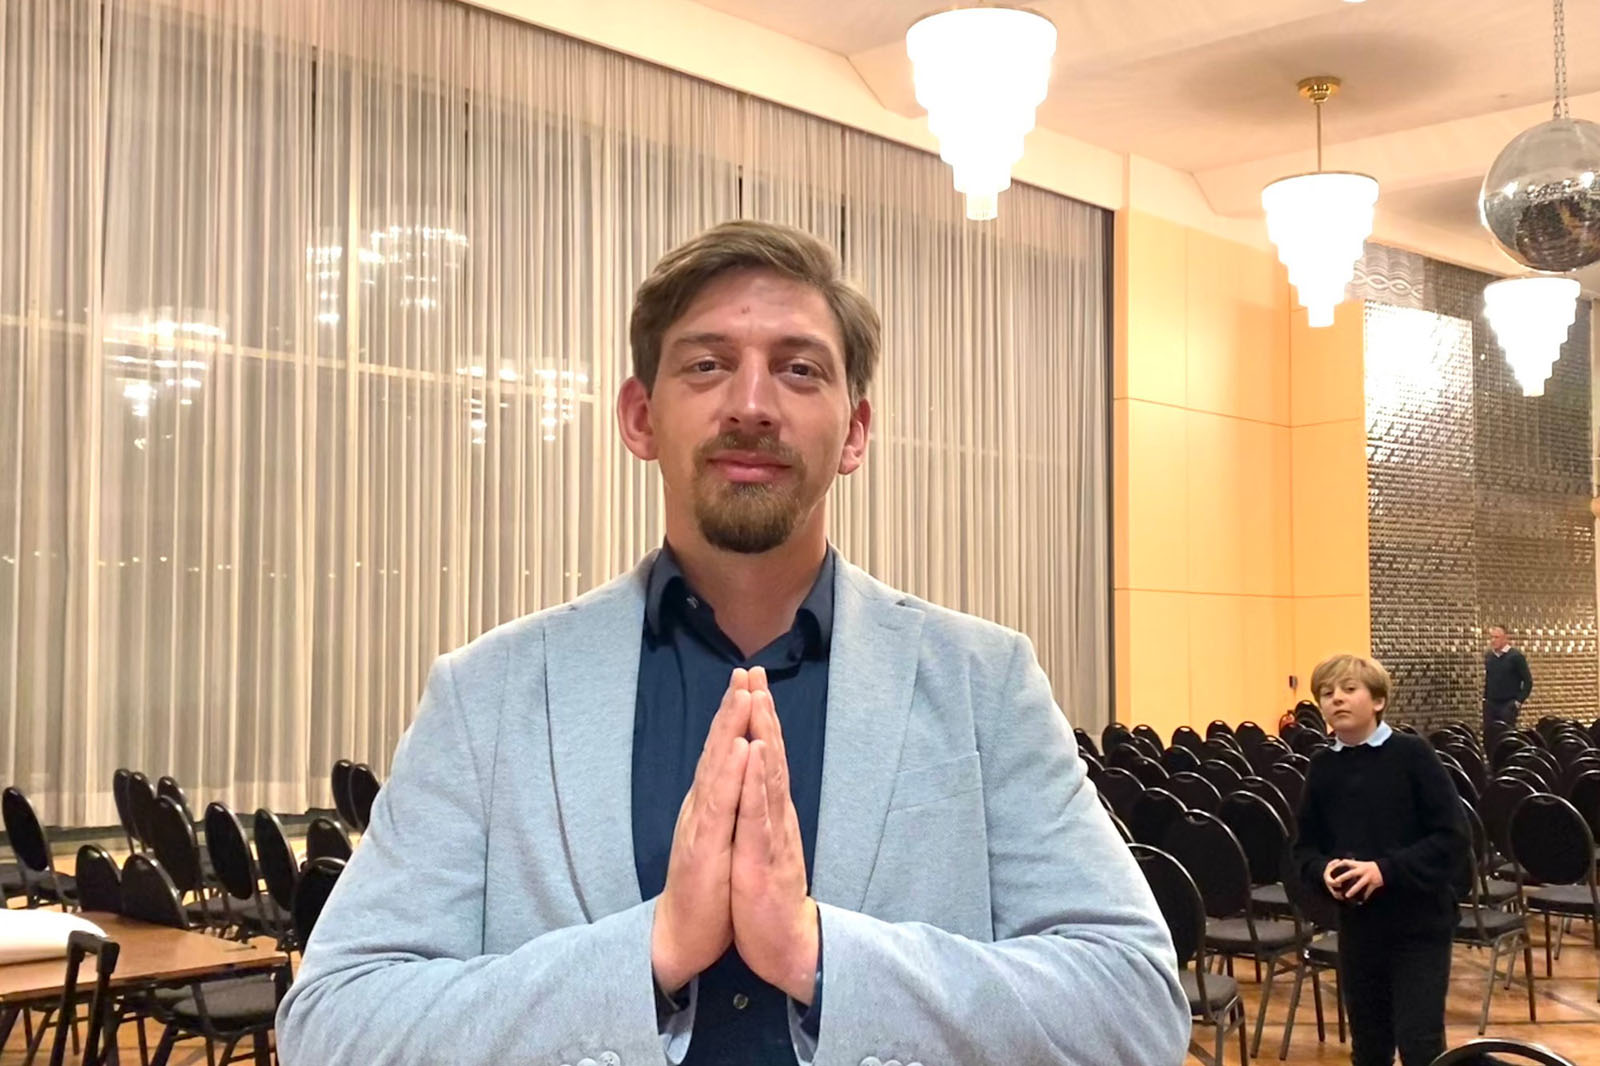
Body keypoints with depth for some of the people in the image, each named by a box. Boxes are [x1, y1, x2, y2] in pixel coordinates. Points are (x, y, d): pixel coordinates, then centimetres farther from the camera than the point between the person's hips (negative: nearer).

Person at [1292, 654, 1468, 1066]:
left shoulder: (1412, 754, -9)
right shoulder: (1322, 767, 3)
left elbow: (1451, 837, -12)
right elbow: (1305, 847, 9)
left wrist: (1387, 870, -21)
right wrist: (1324, 870, -14)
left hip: (1419, 923, -4)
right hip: (1357, 924, 4)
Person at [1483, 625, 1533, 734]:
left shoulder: (1516, 656, -7)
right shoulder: (1488, 656, 8)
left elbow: (1528, 681, -5)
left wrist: (1519, 701, -10)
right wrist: (1485, 698, 12)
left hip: (1508, 704, -5)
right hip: (1490, 704, 5)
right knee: (1488, 734, 4)